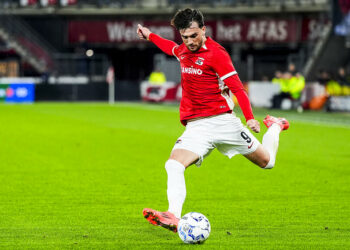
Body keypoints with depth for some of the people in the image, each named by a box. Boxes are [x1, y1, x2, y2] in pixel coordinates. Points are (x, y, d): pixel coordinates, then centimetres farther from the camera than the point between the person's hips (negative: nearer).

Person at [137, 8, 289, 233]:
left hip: (223, 121, -4)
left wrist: (250, 117, -27)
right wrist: (150, 36, 46)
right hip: (196, 127, 4)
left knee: (266, 162, 12)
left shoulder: (216, 53, -11)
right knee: (174, 165, -24)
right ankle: (174, 217, -38)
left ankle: (275, 127, 45)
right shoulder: (183, 51, 10)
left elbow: (237, 87, -15)